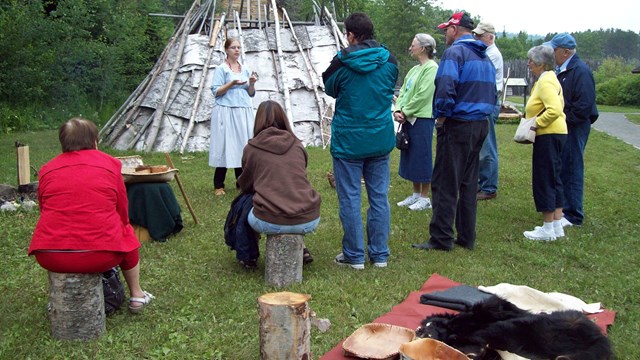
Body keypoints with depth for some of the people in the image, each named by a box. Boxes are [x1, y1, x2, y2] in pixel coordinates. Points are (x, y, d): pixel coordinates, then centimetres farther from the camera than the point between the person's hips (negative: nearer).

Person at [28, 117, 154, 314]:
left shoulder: (47, 169, 9)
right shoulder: (110, 163, 4)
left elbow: (45, 212, 17)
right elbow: (123, 214, 8)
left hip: (49, 257, 3)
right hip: (100, 254, -2)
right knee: (127, 234, 29)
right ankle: (137, 296, 37)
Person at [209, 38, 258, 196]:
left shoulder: (245, 69, 15)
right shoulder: (221, 69, 0)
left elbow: (250, 94, 16)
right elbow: (216, 91, -7)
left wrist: (252, 83, -4)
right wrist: (232, 83, -18)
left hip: (244, 112, 5)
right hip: (226, 112, -5)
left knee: (243, 146, 4)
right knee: (225, 146, -6)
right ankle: (218, 185, 0)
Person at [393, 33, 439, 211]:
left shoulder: (431, 68, -11)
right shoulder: (414, 69, 17)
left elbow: (423, 96, -18)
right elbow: (403, 92, 14)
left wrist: (405, 112, -13)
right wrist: (398, 110, -3)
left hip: (422, 119, -9)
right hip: (408, 120, 9)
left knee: (422, 157, -1)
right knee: (409, 157, 13)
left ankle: (425, 198, 10)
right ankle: (416, 194, 25)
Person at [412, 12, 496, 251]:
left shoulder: (455, 51, -11)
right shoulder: (485, 57, 16)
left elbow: (446, 87, -24)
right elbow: (492, 93, 20)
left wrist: (441, 116, -12)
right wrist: (483, 115, 18)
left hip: (457, 126, -9)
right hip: (481, 125, 9)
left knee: (444, 184, -2)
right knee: (468, 184, 14)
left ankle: (441, 239, 2)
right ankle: (467, 237, 19)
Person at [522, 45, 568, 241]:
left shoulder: (546, 82, -16)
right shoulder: (548, 79, 16)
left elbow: (555, 110, -28)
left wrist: (536, 123, -19)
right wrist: (536, 121, 13)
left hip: (548, 136, -11)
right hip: (554, 134, 11)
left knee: (544, 180, -4)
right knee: (553, 179, 13)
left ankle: (548, 228, 3)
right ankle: (557, 225, 19)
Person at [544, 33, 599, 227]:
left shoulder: (581, 71, -16)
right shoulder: (561, 69, 13)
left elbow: (584, 106, -22)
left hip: (574, 129, -9)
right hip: (561, 128, 9)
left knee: (571, 170, -4)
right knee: (561, 169, 15)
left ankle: (573, 215, 4)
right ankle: (563, 207, 26)